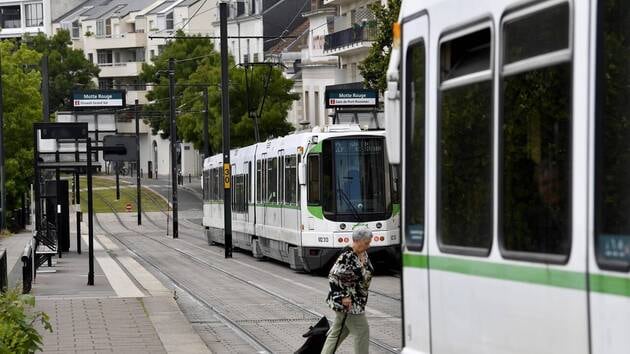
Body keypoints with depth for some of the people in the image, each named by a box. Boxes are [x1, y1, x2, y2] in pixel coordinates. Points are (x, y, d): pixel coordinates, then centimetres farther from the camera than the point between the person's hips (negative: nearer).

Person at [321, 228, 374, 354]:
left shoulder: (363, 254, 8)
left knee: (338, 332, 14)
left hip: (357, 302, 9)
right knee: (362, 332, -4)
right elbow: (333, 276, -22)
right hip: (347, 302, -9)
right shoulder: (347, 256, -20)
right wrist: (343, 296, -23)